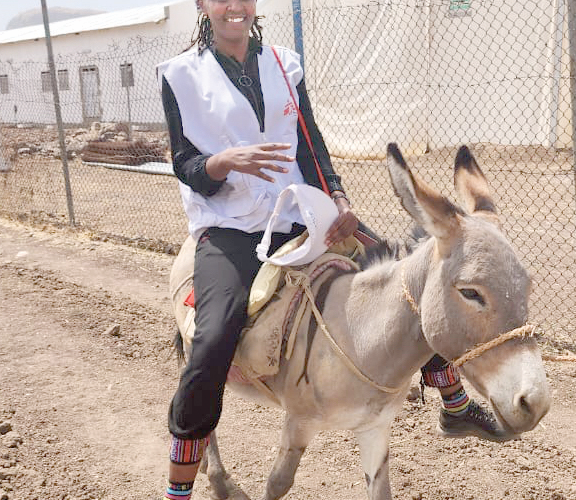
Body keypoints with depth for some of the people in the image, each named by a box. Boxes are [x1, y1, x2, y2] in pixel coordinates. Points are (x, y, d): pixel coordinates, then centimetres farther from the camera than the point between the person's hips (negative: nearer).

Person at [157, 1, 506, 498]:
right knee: (213, 343, -27)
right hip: (227, 230, -4)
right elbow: (185, 167, -1)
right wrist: (226, 160, -23)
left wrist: (339, 199, -8)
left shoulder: (284, 64, 12)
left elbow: (310, 143, 9)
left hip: (299, 217, 4)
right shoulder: (181, 75, 2)